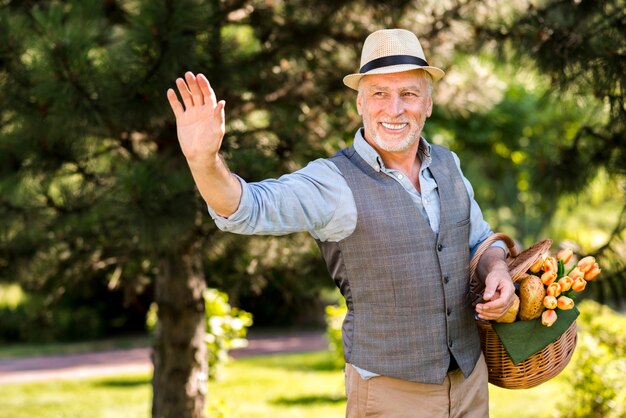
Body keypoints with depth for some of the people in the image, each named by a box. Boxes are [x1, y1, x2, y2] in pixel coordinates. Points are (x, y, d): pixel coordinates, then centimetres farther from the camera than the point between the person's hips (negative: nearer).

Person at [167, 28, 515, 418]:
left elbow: (480, 241, 16)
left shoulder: (447, 164, 3)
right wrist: (205, 159, -50)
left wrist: (498, 271, -7)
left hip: (470, 378, 5)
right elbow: (250, 208, -30)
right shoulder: (335, 183, -15)